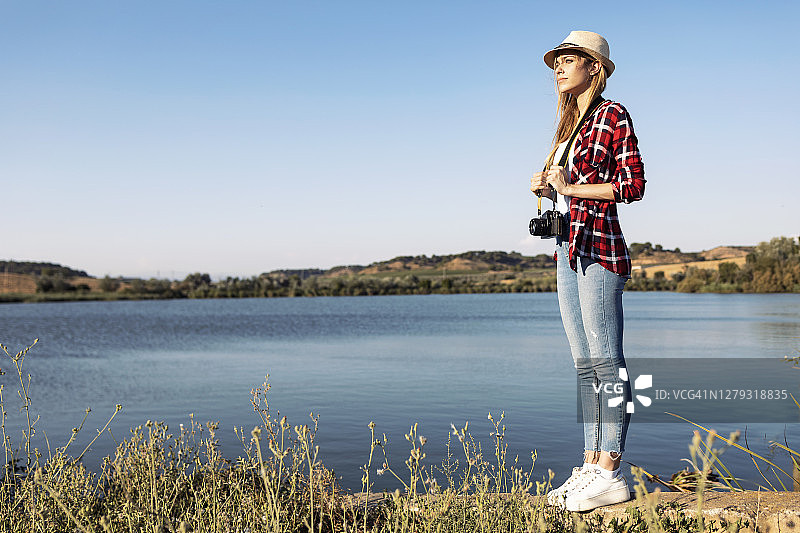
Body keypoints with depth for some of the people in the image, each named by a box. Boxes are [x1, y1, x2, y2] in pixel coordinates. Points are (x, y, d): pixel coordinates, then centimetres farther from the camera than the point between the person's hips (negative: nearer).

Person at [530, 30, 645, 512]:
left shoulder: (613, 114, -4)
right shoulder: (571, 123, 20)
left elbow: (633, 185, -11)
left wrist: (571, 187, -12)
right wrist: (550, 188, 5)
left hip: (599, 247, -9)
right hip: (568, 251, 9)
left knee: (607, 364, -7)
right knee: (586, 366, 9)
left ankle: (610, 473, -3)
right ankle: (590, 467, 14)